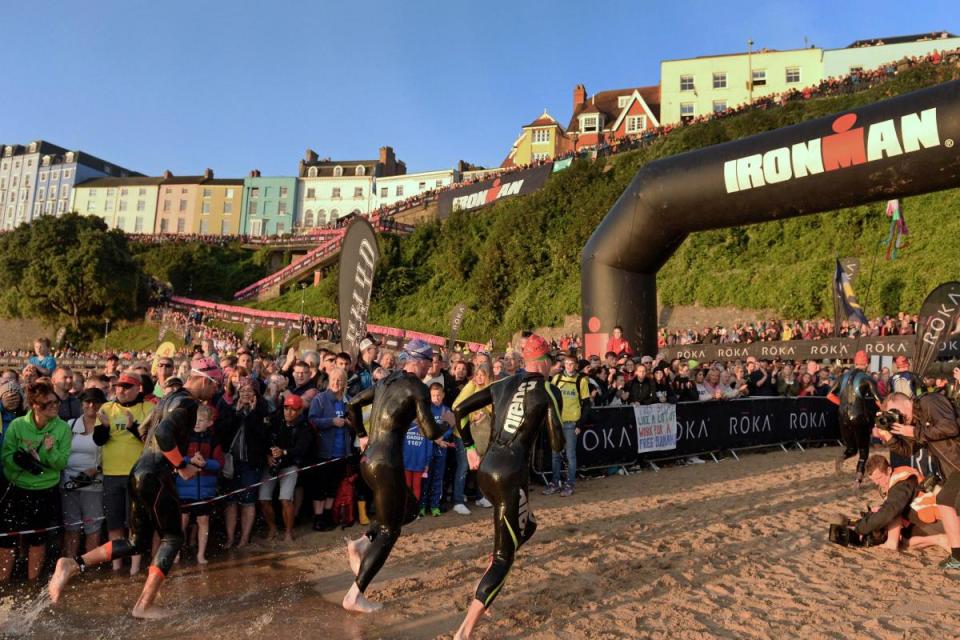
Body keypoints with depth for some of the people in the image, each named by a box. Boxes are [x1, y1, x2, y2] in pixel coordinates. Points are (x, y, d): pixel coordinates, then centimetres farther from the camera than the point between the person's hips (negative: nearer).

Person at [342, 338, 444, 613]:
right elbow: (430, 433, -12)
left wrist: (362, 435, 26)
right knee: (389, 531, 6)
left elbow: (353, 404, 19)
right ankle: (355, 595, 9)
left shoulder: (386, 381, 12)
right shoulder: (417, 388, -11)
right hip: (387, 463, -8)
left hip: (369, 460, 8)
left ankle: (361, 544, 13)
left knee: (409, 508, 25)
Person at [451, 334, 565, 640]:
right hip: (512, 474, -7)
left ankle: (486, 592, 27)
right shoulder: (549, 392, -5)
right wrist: (557, 431, 15)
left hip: (485, 470, 7)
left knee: (526, 526, 29)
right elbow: (558, 445, -7)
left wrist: (469, 448, 17)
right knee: (503, 556, 2)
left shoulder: (503, 384, 11)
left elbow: (458, 411, 10)